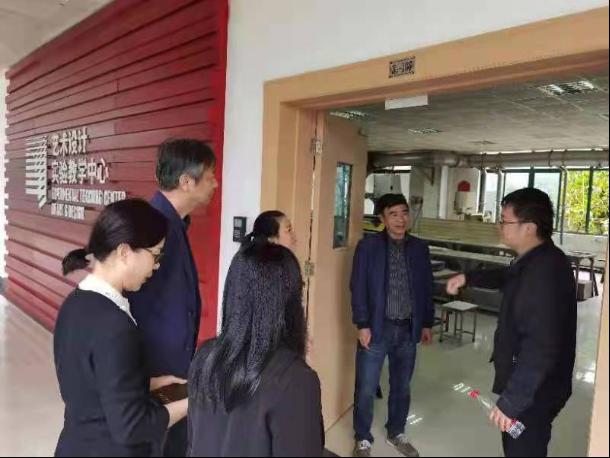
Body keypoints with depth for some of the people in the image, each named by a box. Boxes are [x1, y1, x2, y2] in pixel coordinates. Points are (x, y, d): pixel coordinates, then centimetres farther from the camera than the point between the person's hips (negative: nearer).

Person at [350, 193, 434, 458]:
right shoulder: (368, 247, -7)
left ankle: (396, 433, 39)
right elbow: (358, 288, -9)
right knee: (366, 389, 6)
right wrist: (362, 325, -12)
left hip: (408, 329, 4)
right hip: (377, 328, -3)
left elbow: (426, 288, 10)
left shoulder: (419, 248, 4)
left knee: (402, 387, 18)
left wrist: (427, 323, 9)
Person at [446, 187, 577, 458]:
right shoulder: (537, 260, 3)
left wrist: (510, 402, -27)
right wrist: (468, 278, 14)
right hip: (529, 385, 10)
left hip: (533, 392, -10)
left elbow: (541, 349, -32)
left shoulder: (543, 273, -30)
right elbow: (509, 277, 26)